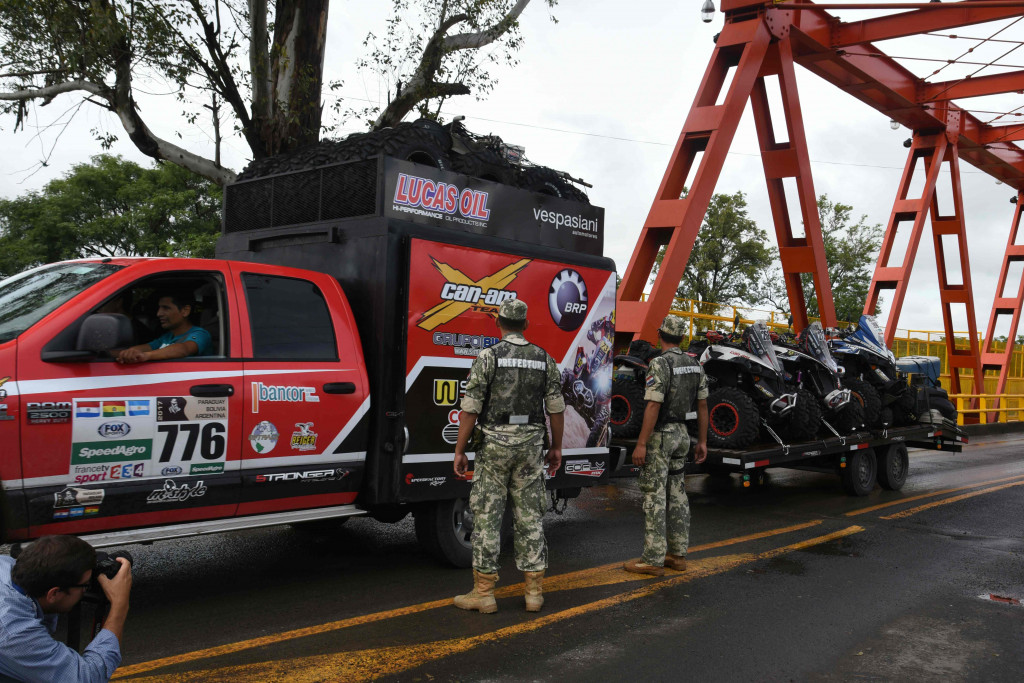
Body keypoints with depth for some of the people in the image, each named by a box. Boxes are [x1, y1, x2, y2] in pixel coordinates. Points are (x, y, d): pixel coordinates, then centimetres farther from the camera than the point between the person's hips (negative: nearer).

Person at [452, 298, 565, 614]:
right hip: (531, 445, 4)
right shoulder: (545, 359, 5)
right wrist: (556, 447, 16)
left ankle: (484, 593, 6)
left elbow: (470, 408, -9)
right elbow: (556, 408, 6)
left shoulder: (488, 357, -7)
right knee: (530, 516, 9)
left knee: (487, 516, 3)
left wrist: (460, 451, -3)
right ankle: (534, 591, 13)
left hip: (495, 445, -3)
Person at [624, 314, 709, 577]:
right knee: (676, 493, 13)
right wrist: (702, 442, 15)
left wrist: (641, 444, -19)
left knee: (654, 496, -4)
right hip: (681, 434, 8)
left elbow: (653, 406, -21)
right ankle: (677, 554, 19)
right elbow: (702, 405, 9)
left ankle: (653, 560, -1)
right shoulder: (694, 365, 7)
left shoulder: (660, 364, -16)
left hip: (660, 436, -8)